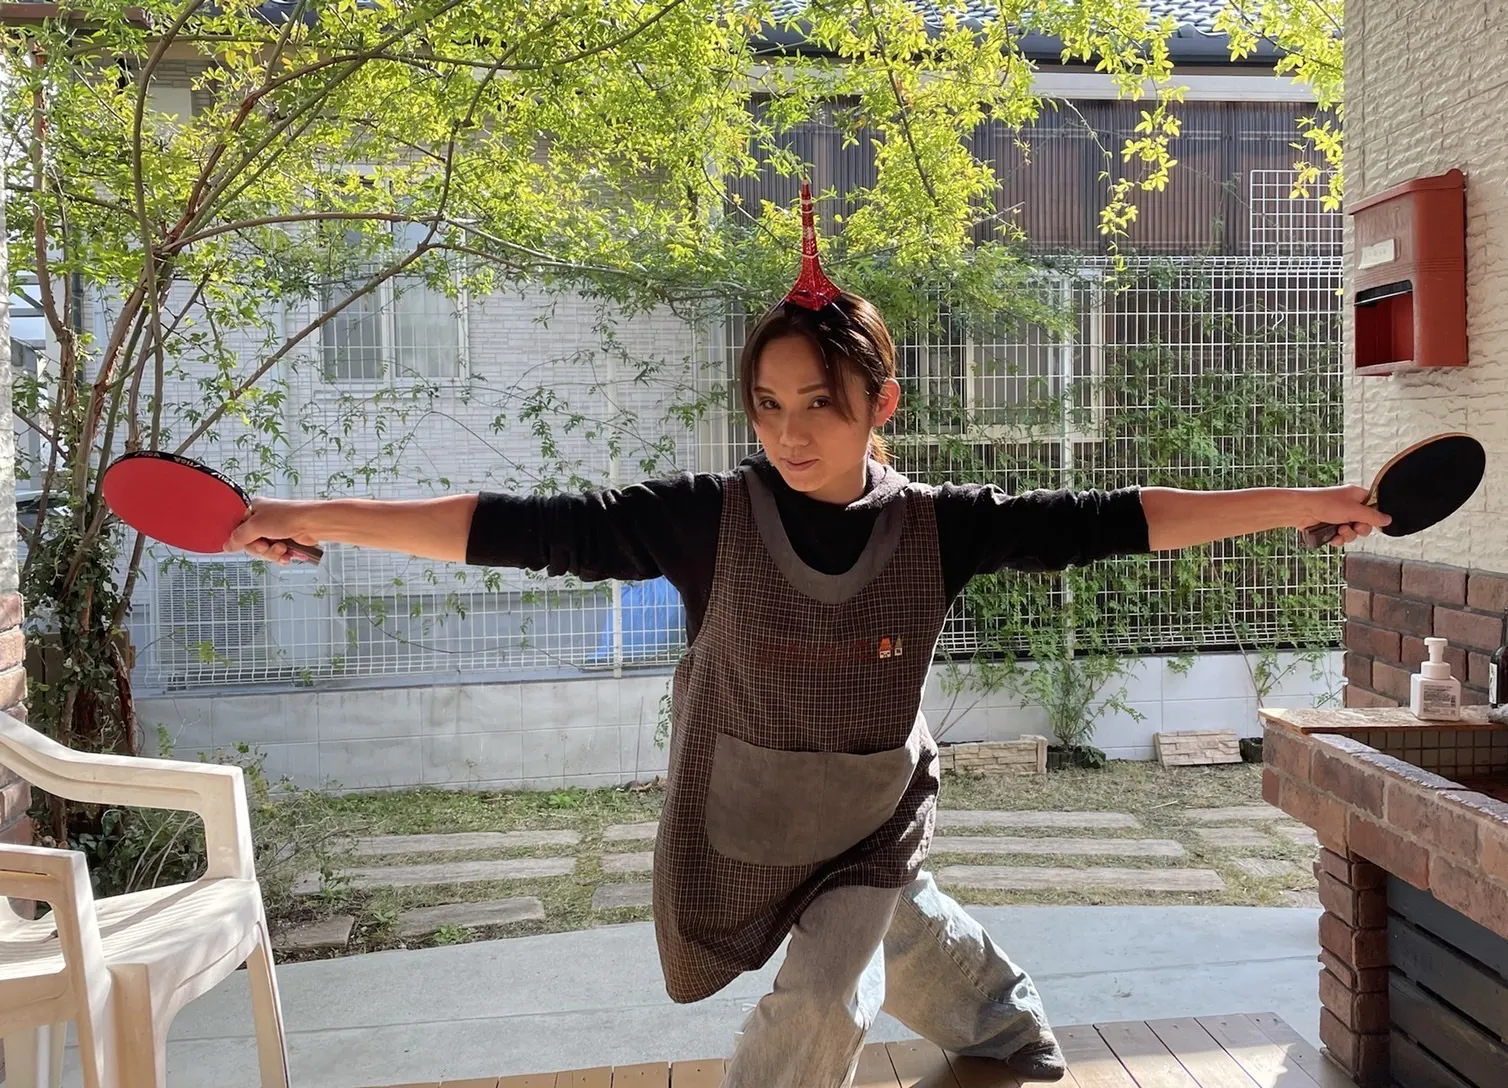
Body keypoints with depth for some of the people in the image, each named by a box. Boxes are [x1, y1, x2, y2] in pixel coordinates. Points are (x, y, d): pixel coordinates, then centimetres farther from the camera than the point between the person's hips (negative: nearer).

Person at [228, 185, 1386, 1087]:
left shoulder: (938, 525, -18)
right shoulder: (708, 517, -22)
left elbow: (1109, 520, -18)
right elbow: (528, 528, -26)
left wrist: (1306, 503, -18)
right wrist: (316, 518, -29)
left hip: (874, 816, 0)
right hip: (740, 820, 1)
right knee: (907, 936, 19)